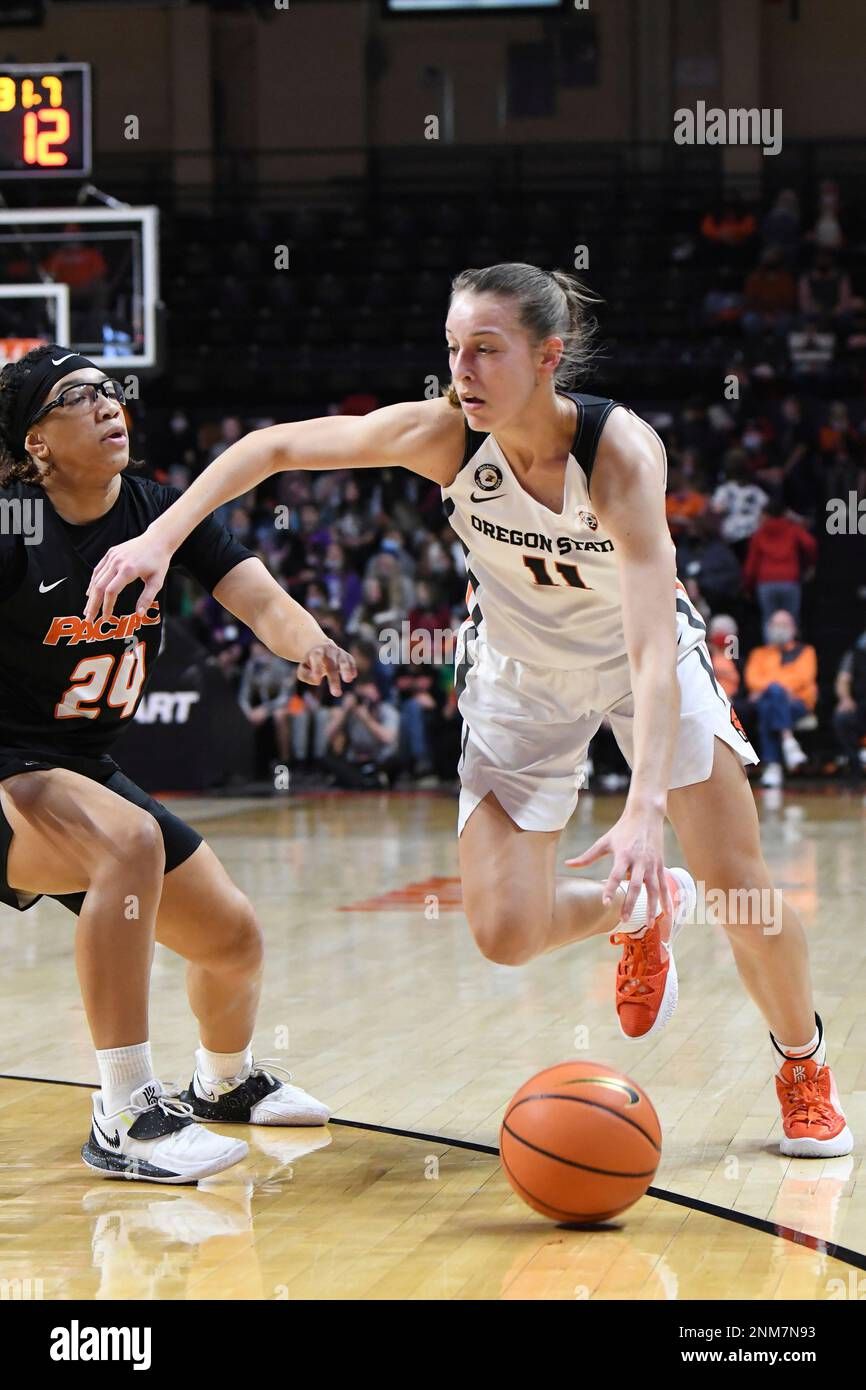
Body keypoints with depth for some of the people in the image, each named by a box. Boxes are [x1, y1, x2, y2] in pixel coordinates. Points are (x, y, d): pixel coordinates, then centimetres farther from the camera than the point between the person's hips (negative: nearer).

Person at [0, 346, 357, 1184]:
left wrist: (307, 642, -35)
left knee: (232, 938, 14)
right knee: (130, 841, -37)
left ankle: (224, 1082, 50)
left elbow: (257, 597, -15)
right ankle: (125, 1118, -29)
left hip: (86, 768, 7)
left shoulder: (162, 513, -2)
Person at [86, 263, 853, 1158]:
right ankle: (643, 910, 24)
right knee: (505, 933, -11)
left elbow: (652, 649, -42)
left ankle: (802, 1066, 20)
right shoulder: (445, 434, -26)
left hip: (647, 663, -2)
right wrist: (162, 537, -27)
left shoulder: (623, 452, -34)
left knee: (739, 889, -10)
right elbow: (275, 446, -14)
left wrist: (644, 810, -53)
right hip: (518, 673, 2)